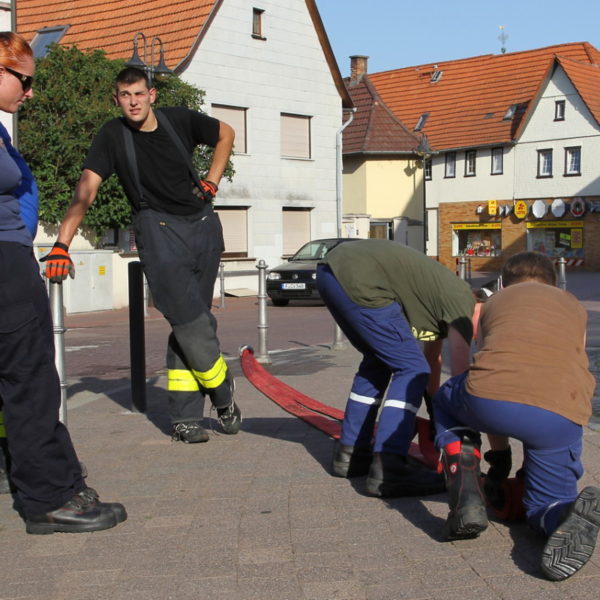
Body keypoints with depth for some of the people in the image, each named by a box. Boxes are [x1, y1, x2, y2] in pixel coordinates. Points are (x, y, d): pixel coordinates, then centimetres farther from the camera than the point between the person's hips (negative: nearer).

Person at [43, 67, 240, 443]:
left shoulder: (180, 120, 1)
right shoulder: (113, 136, -6)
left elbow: (226, 134, 20)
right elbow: (87, 188, -17)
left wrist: (212, 181, 9)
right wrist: (62, 245, -28)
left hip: (204, 224, 3)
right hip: (159, 228, -3)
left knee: (193, 322, 3)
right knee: (189, 320, -14)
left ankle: (185, 416, 10)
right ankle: (224, 395, 8)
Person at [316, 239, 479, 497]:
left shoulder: (441, 300, 24)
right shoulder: (461, 303, -2)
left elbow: (432, 356, 38)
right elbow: (461, 377, -5)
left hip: (330, 270, 10)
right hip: (357, 279, -10)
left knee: (379, 361, 24)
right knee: (411, 369, -4)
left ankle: (350, 452, 29)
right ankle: (386, 468, -10)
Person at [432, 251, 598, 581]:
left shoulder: (494, 302, 32)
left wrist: (499, 455, 48)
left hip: (490, 395, -1)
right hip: (562, 414, 1)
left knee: (447, 401, 35)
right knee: (547, 504, 24)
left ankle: (466, 501, 14)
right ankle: (571, 517, -14)